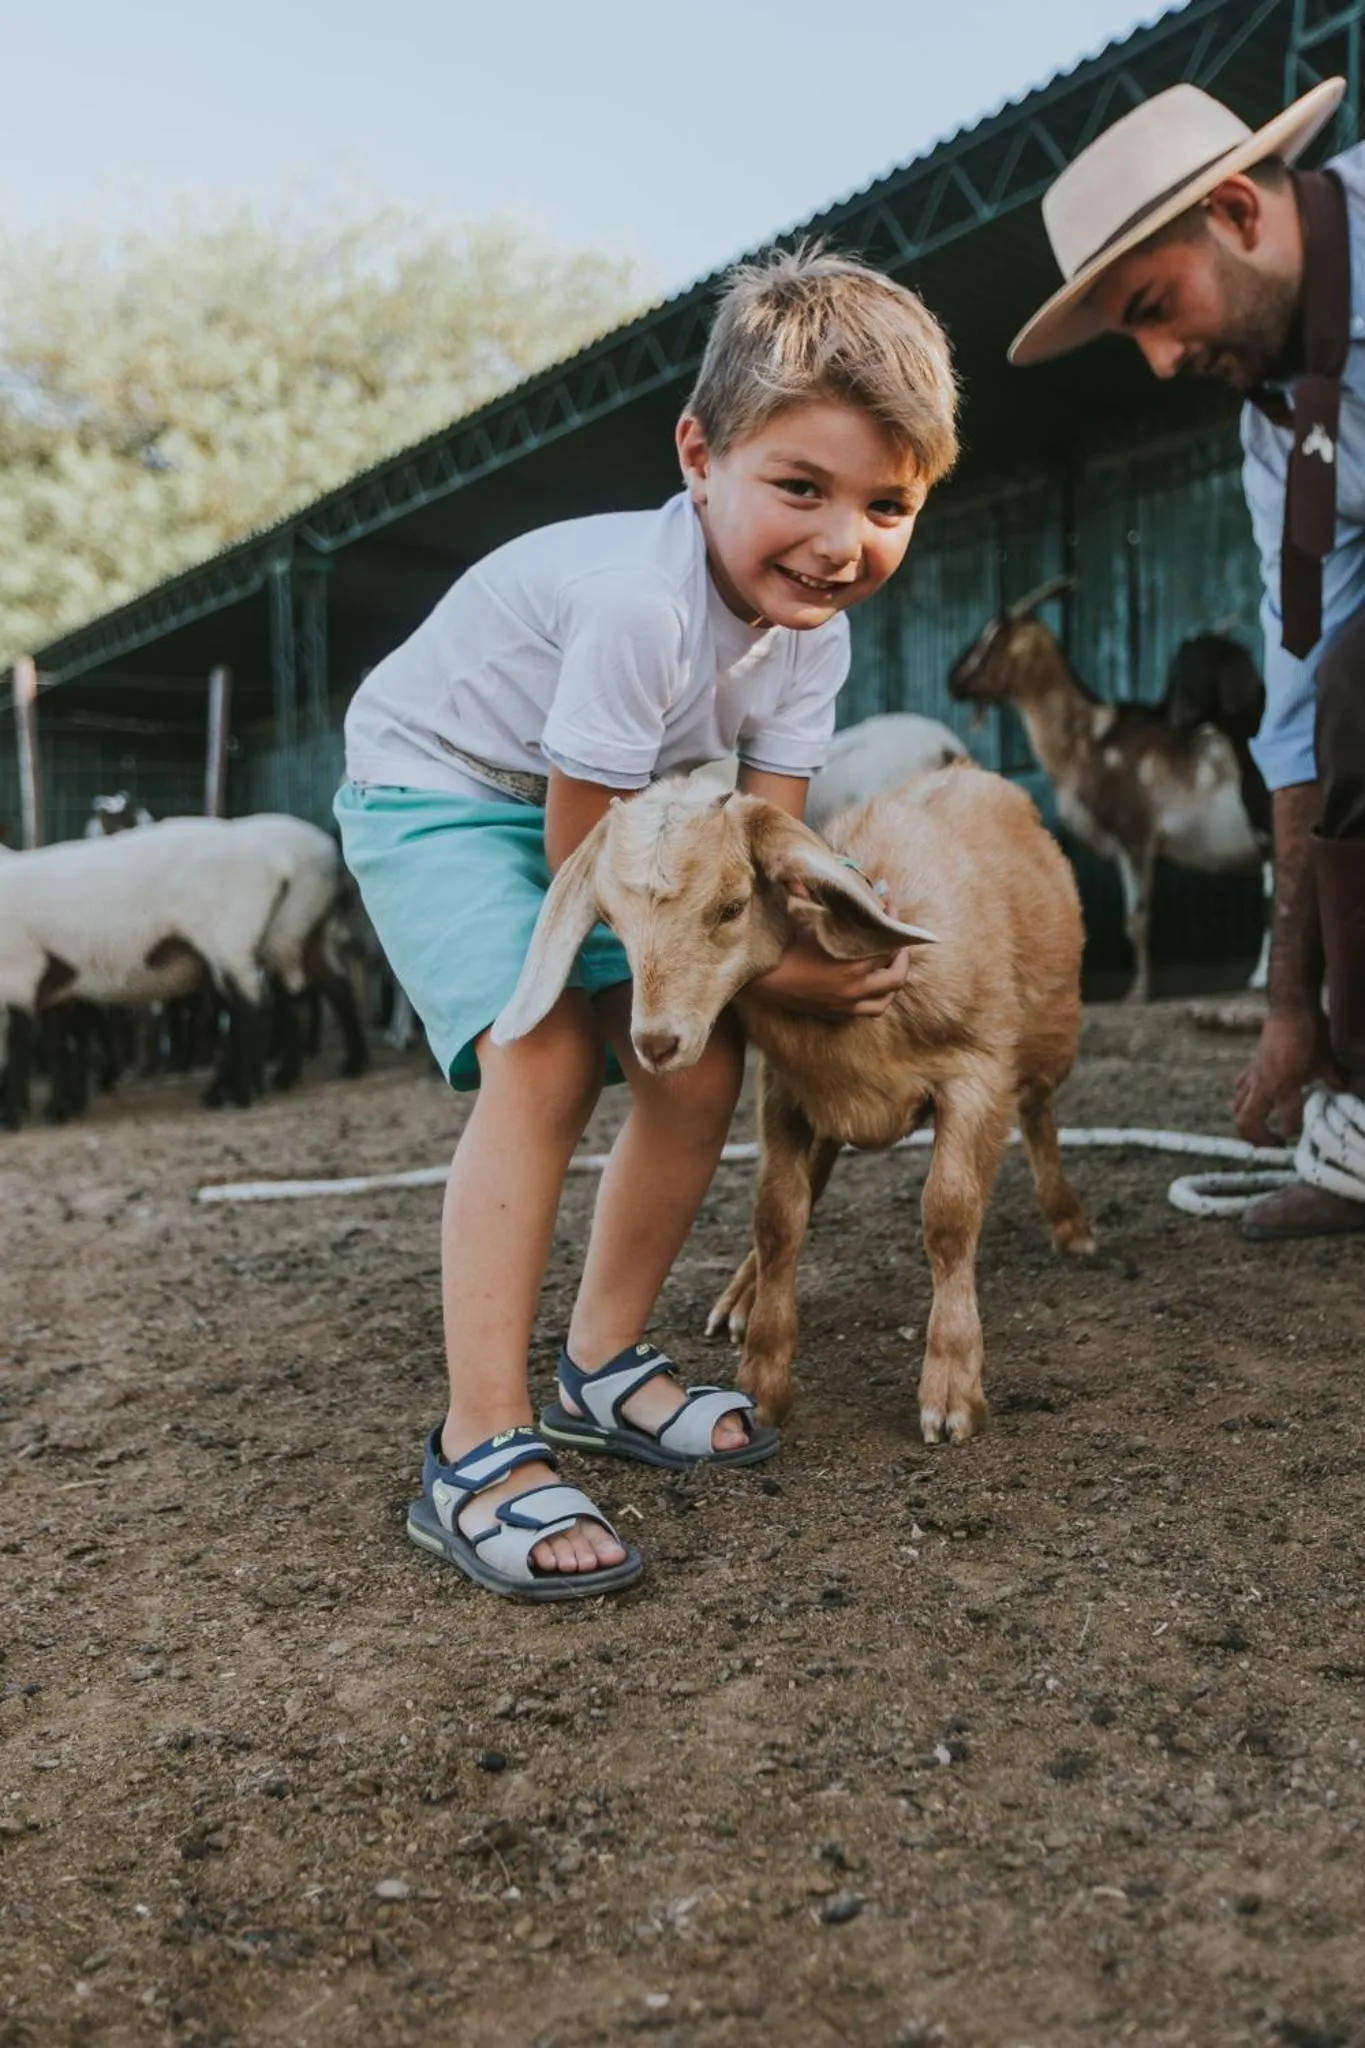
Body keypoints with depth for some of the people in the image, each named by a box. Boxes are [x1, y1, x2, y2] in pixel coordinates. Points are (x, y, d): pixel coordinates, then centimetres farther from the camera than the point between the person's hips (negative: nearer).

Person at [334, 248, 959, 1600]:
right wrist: (761, 965, -24)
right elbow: (580, 858, -28)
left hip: (589, 811, 8)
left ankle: (602, 1369, 15)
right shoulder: (642, 600, -34)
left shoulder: (812, 632, -9)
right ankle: (478, 1453, -21)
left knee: (698, 1069, -2)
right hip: (436, 788, -7)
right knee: (544, 1061, -27)